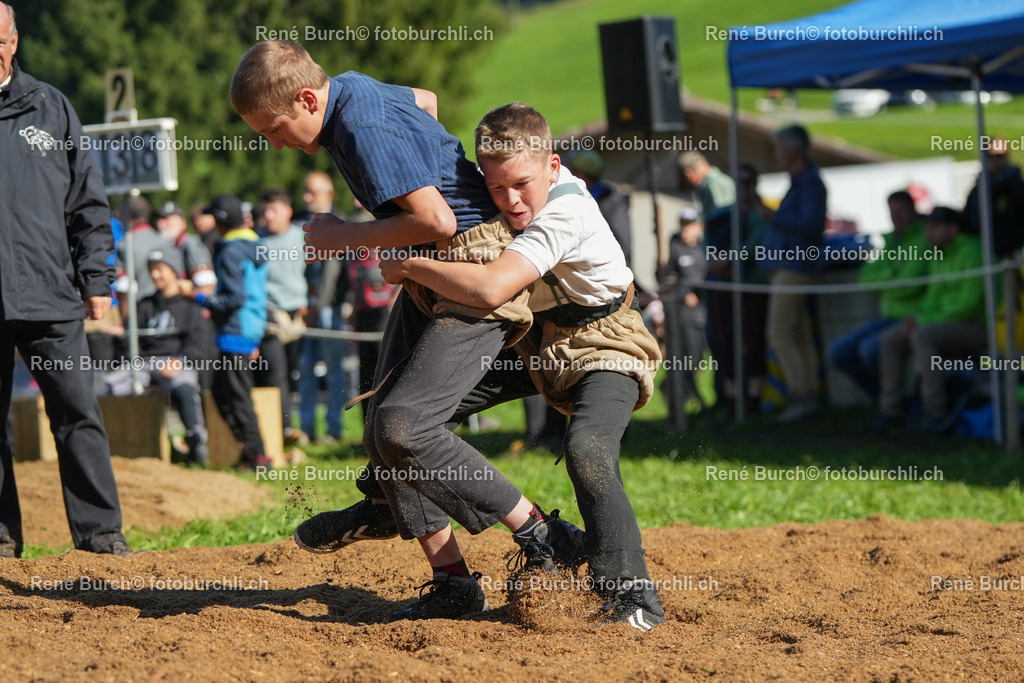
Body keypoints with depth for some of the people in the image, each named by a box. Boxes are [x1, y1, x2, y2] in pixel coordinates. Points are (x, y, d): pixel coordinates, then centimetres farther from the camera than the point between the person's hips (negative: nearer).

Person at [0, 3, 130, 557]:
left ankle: (97, 527, 0)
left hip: (51, 294, 1)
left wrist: (95, 280, 7)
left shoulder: (50, 107, 12)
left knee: (76, 409, -5)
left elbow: (88, 203, 13)